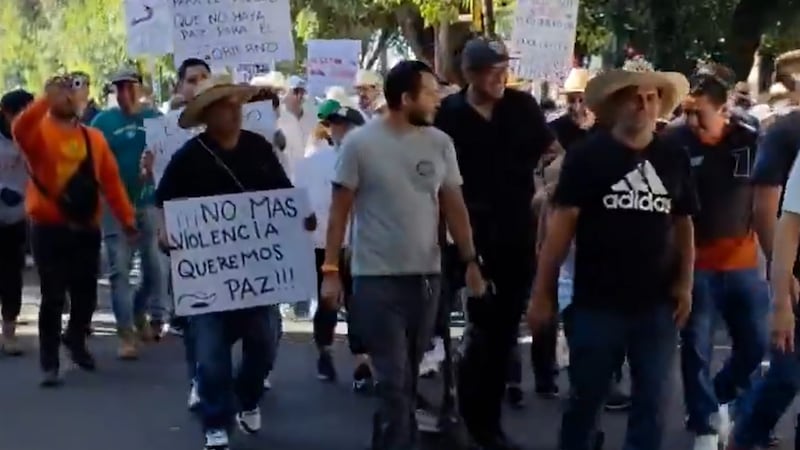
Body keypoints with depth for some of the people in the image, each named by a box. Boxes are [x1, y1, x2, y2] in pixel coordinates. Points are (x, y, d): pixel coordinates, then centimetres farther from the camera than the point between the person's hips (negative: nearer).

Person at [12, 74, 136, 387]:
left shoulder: (94, 137, 9)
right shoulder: (39, 132, -3)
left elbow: (110, 179, 6)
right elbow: (19, 130, -28)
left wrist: (126, 217, 2)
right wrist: (46, 100, -36)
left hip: (86, 228, 4)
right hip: (49, 228, -4)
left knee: (86, 293, 12)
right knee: (53, 296, -3)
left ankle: (75, 339, 40)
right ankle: (49, 363, 6)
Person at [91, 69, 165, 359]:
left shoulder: (156, 118, 3)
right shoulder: (103, 121, 1)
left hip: (150, 202, 1)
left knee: (155, 267, 8)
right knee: (120, 270, -3)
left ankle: (140, 313, 33)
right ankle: (127, 334, 1)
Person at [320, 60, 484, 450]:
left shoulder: (440, 144, 3)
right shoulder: (360, 143, -8)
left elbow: (454, 206, 8)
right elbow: (340, 210, -4)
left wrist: (470, 261, 2)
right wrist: (330, 270, -7)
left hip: (426, 275, 4)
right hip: (377, 278, -4)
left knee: (407, 375, 15)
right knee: (394, 378, -3)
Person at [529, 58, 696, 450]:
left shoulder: (674, 159, 5)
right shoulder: (587, 155, -5)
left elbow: (683, 224, 13)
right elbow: (561, 224, -6)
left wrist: (685, 283, 2)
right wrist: (541, 293, -9)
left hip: (657, 304, 3)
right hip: (596, 303, -3)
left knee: (652, 403, 10)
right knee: (585, 399, 10)